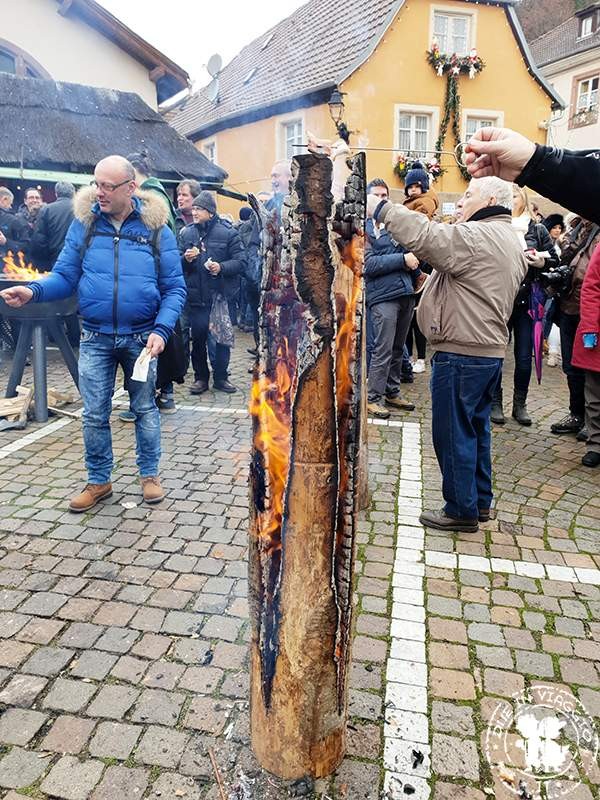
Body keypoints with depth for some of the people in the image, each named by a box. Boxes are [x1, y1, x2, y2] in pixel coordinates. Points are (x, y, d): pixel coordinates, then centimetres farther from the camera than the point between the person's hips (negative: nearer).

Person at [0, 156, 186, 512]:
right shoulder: (84, 223, 1)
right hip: (95, 338, 2)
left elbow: (175, 288, -4)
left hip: (141, 338, -1)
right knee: (95, 414, 8)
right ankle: (99, 481, 26)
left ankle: (150, 474, 30)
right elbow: (65, 276, 2)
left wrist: (161, 330, -17)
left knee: (145, 408, 11)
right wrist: (34, 291, -18)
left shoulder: (156, 228, -4)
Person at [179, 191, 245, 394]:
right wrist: (185, 259, -12)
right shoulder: (186, 233, 6)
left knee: (222, 339, 7)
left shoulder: (227, 232, -3)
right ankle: (201, 377, 23)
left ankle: (220, 377, 22)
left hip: (221, 295, -2)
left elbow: (241, 262, -6)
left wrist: (221, 267, -22)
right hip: (195, 296, 2)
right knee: (198, 339, 9)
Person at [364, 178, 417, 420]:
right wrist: (403, 259, -14)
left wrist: (413, 259, -1)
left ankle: (392, 392, 23)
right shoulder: (364, 227, 0)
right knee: (383, 350, -6)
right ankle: (373, 397, 4)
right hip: (383, 296, -6)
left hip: (406, 293, 6)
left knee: (397, 349, 12)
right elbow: (369, 264, -12)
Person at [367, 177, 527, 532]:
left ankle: (461, 510, 10)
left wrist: (379, 207, -16)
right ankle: (481, 501, 29)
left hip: (460, 353, -10)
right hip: (492, 349, 10)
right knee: (476, 428, 18)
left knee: (453, 433, 0)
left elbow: (425, 235, -25)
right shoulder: (513, 243, 17)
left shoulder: (475, 236, -15)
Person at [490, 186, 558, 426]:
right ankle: (495, 403, 18)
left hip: (527, 301, 2)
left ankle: (520, 404, 21)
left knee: (524, 357, 7)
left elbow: (555, 260, 11)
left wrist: (542, 263, -9)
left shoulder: (537, 230, 7)